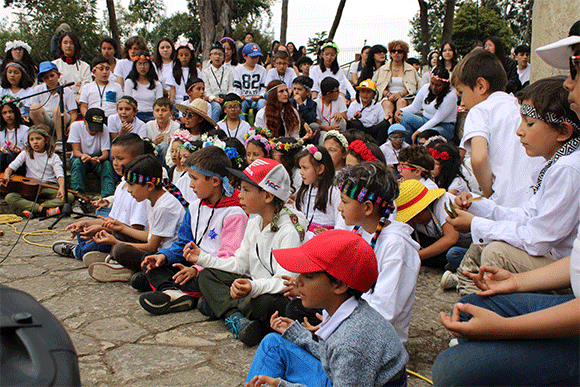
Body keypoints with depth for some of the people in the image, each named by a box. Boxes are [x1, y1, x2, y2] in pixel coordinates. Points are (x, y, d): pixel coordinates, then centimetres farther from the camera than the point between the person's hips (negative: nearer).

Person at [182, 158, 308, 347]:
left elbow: (285, 281, -28)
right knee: (207, 275, 0)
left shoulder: (289, 230, -22)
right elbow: (240, 264, 11)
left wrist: (253, 287, -47)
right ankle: (236, 317, -22)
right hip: (257, 284, 8)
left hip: (285, 296, -8)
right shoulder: (254, 223, 4)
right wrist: (203, 258, 7)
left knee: (264, 303, -39)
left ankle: (220, 306, -8)